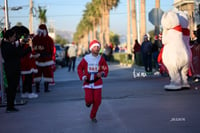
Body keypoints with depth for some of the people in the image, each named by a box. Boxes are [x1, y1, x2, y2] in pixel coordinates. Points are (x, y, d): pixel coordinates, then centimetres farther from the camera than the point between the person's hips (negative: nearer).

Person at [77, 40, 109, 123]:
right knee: (89, 99, -14)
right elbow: (79, 68, 5)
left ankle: (93, 116, 21)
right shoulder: (86, 58, -7)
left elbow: (106, 69, 5)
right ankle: (88, 102, 27)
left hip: (97, 83, 2)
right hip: (88, 82, -2)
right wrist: (82, 76, -11)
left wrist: (102, 73, -17)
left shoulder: (101, 59, -2)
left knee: (97, 100, -1)